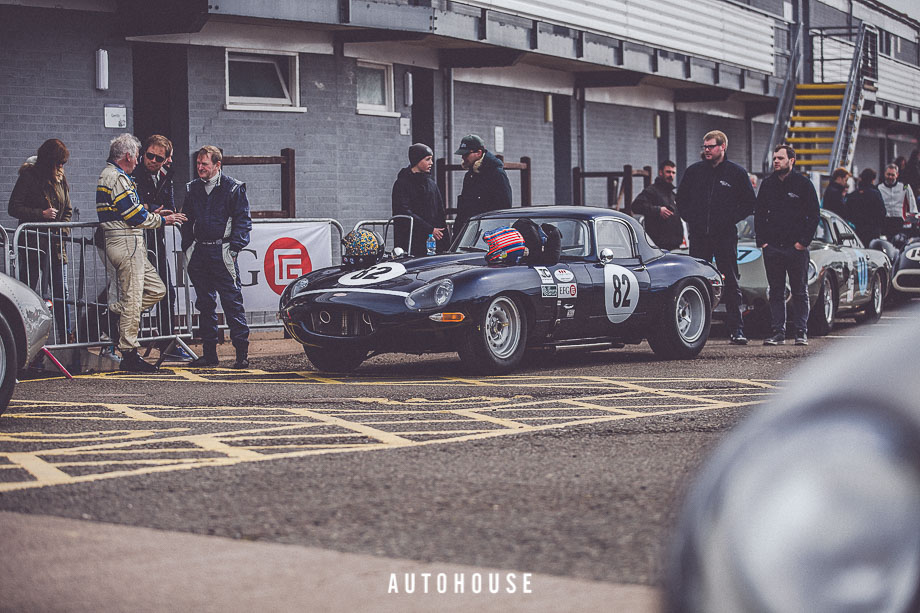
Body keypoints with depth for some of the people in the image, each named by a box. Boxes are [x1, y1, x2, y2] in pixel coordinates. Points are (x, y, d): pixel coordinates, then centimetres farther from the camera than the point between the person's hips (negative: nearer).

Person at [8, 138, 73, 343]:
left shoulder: (60, 178, 12)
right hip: (32, 242, -6)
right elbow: (14, 208, -8)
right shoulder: (28, 176, -6)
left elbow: (67, 210, 21)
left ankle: (64, 338, 9)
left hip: (55, 242, 6)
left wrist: (63, 230, 4)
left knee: (61, 291, 4)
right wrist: (42, 214, -17)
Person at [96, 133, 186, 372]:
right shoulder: (116, 177, -15)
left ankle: (114, 312, 10)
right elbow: (135, 215, -17)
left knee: (157, 289, 12)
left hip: (132, 245, 11)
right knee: (132, 299, -6)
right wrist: (163, 220, -3)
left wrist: (154, 214, 15)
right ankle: (129, 355, -1)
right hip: (126, 244, -11)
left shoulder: (110, 174, 19)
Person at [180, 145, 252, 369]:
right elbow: (187, 222, 19)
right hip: (199, 253, 5)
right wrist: (188, 249, 9)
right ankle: (209, 353, 14)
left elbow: (243, 221, -3)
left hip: (222, 252, -5)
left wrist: (233, 249, -11)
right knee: (205, 304, 8)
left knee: (232, 302, -8)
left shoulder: (233, 188, -1)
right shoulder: (192, 189, 14)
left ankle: (242, 353, -6)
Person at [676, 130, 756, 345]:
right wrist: (691, 219, 5)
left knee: (731, 284, -2)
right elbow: (681, 200, 19)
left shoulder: (737, 173, 3)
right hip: (699, 237, 2)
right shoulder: (694, 171, 10)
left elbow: (749, 204, 6)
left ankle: (736, 330, -2)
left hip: (725, 237, -2)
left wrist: (731, 219, -5)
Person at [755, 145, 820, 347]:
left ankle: (801, 332, 6)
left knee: (800, 292, 2)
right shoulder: (767, 184, 10)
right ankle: (778, 332, 8)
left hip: (796, 247, -3)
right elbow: (759, 214, 13)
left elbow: (814, 214, -1)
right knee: (775, 292, 4)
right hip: (772, 247, 3)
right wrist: (761, 241, 3)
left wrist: (803, 241, -8)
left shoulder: (803, 184, 0)